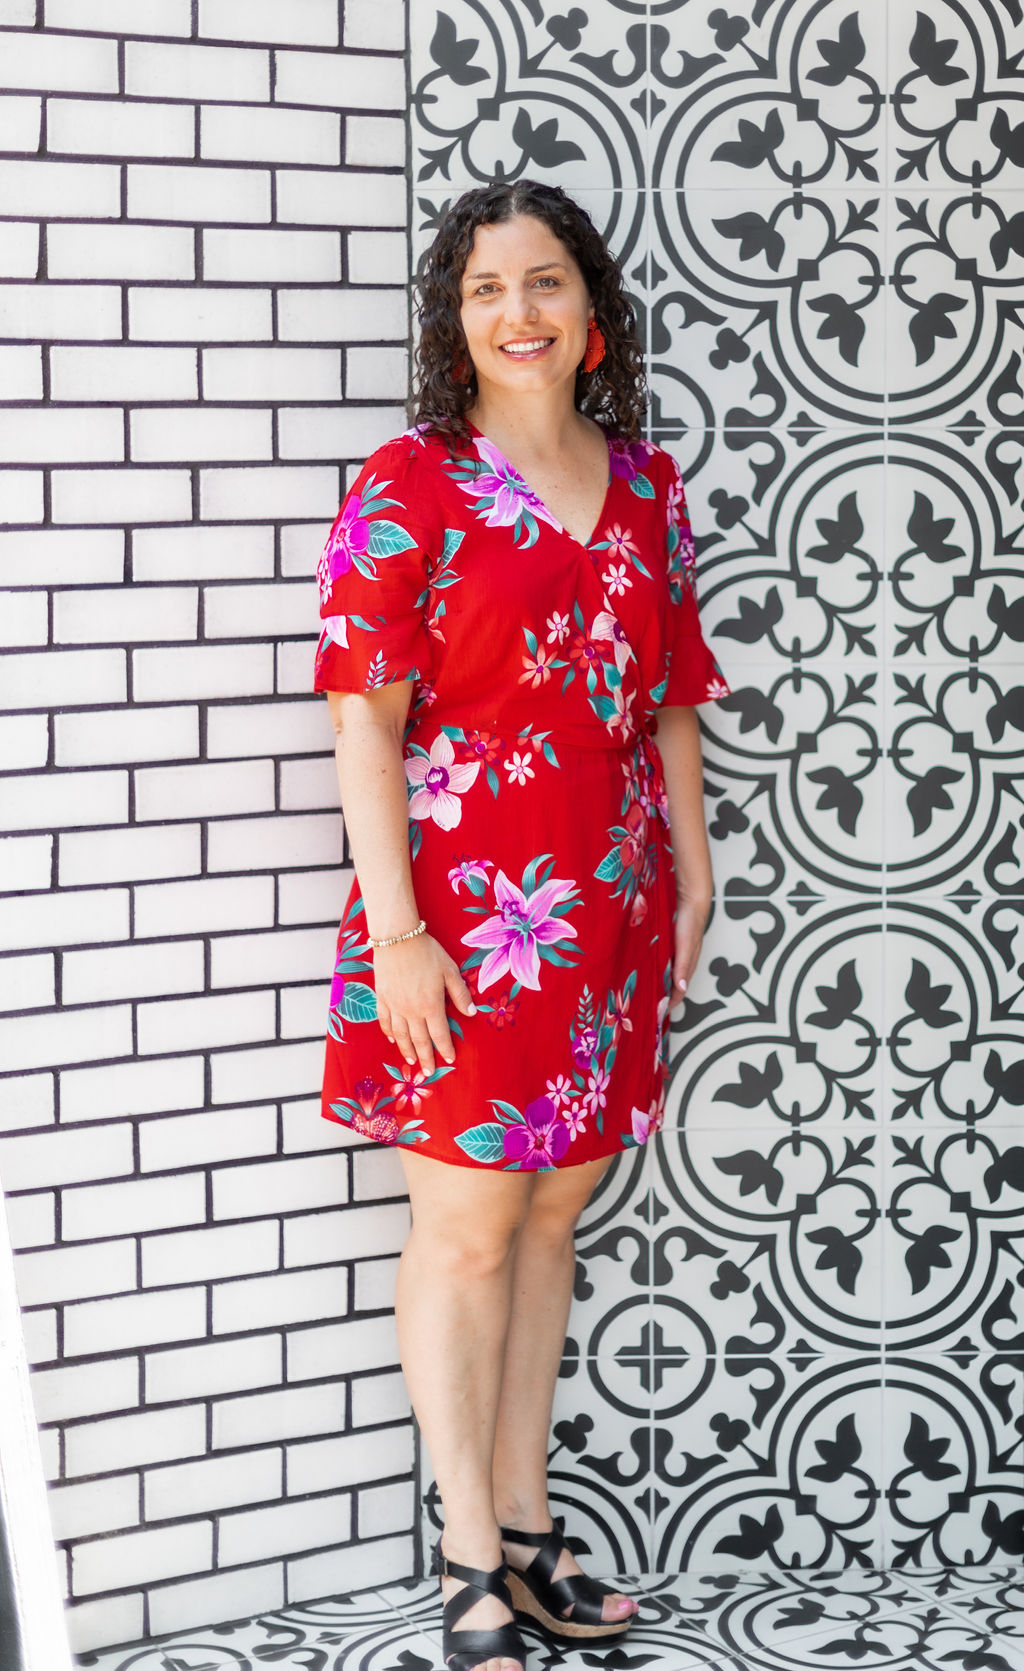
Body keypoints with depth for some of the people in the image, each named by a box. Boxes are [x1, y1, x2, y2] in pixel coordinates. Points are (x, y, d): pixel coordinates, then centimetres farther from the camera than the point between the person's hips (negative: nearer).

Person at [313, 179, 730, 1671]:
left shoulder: (644, 490, 9)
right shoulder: (410, 487, -7)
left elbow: (670, 703, 14)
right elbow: (366, 720, -11)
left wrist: (690, 873, 11)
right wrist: (396, 929, -16)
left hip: (608, 914, 5)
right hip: (465, 915, -5)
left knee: (551, 1215, 12)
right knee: (468, 1226, 1)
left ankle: (525, 1530, 23)